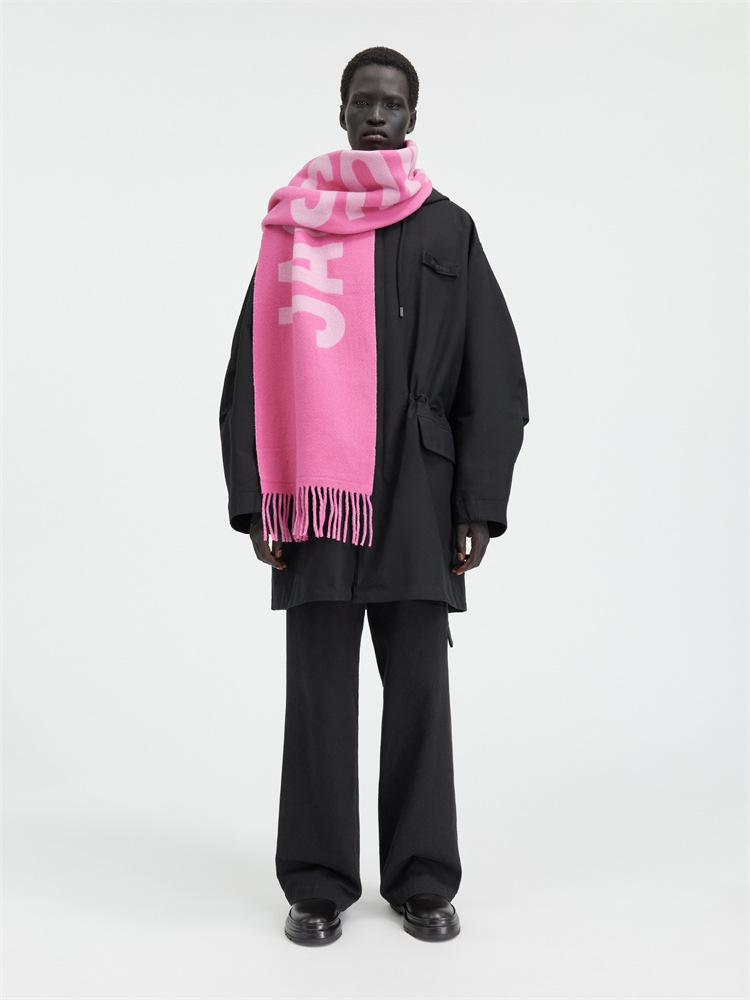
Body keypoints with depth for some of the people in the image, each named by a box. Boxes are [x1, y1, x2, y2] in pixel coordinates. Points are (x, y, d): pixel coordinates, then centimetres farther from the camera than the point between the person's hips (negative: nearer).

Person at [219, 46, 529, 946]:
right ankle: (317, 885, 16)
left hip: (418, 493, 1)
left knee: (418, 688, 4)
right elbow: (253, 373, 3)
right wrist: (254, 499, -5)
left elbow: (492, 378, 4)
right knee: (320, 691, 2)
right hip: (315, 496, 0)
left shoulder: (449, 231, 9)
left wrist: (480, 505, -4)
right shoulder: (291, 226, 8)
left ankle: (422, 881, 19)